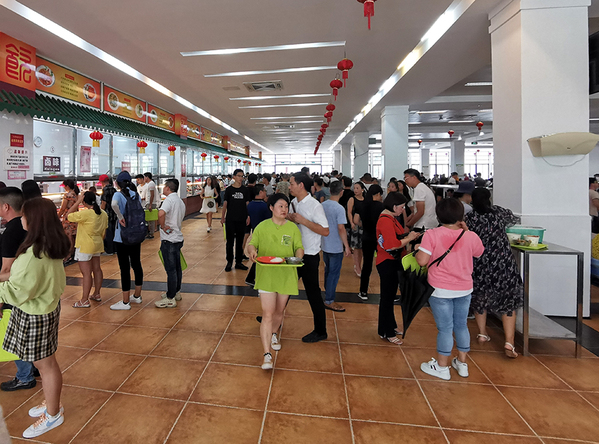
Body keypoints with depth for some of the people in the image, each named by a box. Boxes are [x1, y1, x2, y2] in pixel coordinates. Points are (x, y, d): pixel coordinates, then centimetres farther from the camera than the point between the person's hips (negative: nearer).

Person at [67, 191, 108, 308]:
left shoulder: (85, 213, -21)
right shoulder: (103, 214, 3)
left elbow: (68, 216, -11)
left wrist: (78, 202, -12)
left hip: (85, 246, -8)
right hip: (97, 245, 8)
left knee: (86, 273, -4)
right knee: (97, 269, 16)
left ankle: (84, 301, 2)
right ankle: (97, 294, 28)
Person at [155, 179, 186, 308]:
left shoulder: (169, 199, -15)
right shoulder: (181, 202, 15)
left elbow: (161, 213, -35)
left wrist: (163, 226, -20)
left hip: (169, 239, -9)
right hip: (178, 238, 9)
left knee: (171, 269, -3)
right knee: (177, 267, 17)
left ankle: (170, 299, 4)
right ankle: (176, 292, 30)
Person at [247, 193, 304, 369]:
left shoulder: (293, 228, 3)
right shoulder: (262, 226, 1)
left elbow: (299, 247, 3)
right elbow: (252, 243, 4)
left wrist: (298, 256, -19)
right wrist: (252, 250, -19)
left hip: (286, 275, 2)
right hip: (266, 275, -2)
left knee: (279, 311, 17)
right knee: (267, 313, -8)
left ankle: (274, 334, 48)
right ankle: (267, 355, -4)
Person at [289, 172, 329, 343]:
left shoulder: (314, 205, -17)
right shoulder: (293, 203, 6)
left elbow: (325, 231, -21)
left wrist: (303, 220, -24)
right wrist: (289, 218, -5)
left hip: (309, 256, -8)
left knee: (313, 293, 3)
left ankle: (320, 331, 18)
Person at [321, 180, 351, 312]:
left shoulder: (322, 205, 2)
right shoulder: (339, 209, -20)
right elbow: (341, 229, -21)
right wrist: (346, 246, -13)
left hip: (324, 245, 7)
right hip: (336, 247, -7)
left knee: (328, 270, 23)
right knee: (334, 273, 3)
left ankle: (328, 292, 38)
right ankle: (329, 301, 9)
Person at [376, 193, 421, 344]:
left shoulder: (390, 218, 11)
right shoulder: (385, 221, -22)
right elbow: (392, 245, -28)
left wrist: (409, 236, -1)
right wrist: (409, 238, -16)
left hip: (393, 262, 11)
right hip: (387, 263, -11)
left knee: (390, 296, 21)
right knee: (387, 297, 1)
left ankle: (391, 326, 36)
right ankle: (386, 333, 14)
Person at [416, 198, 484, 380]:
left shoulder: (432, 235, -16)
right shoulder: (471, 237, -6)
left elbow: (422, 261, -21)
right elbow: (480, 253, 15)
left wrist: (417, 251, 0)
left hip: (440, 290, -3)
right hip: (464, 289, 4)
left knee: (445, 328, 6)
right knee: (461, 325, 18)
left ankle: (442, 367, 20)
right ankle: (462, 363, 33)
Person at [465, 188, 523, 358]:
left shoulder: (469, 219, -3)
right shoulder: (499, 212, 2)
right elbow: (515, 220, 22)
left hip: (479, 266, 0)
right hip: (503, 264, 0)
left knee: (479, 299, 20)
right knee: (508, 302, 8)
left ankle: (482, 333, 27)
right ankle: (509, 342, -1)